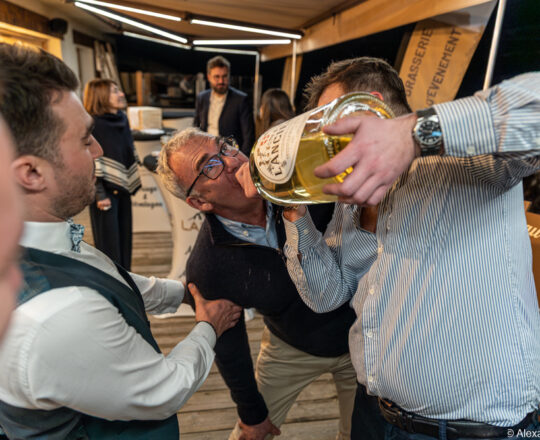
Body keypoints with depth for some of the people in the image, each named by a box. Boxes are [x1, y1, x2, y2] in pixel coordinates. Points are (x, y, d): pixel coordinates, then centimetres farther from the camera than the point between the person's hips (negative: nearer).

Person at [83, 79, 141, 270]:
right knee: (108, 241, 3)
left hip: (122, 189, 7)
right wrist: (99, 195, -18)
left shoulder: (122, 119, 8)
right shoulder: (93, 124, -13)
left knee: (124, 236, 13)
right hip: (105, 191, -7)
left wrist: (133, 183, 13)